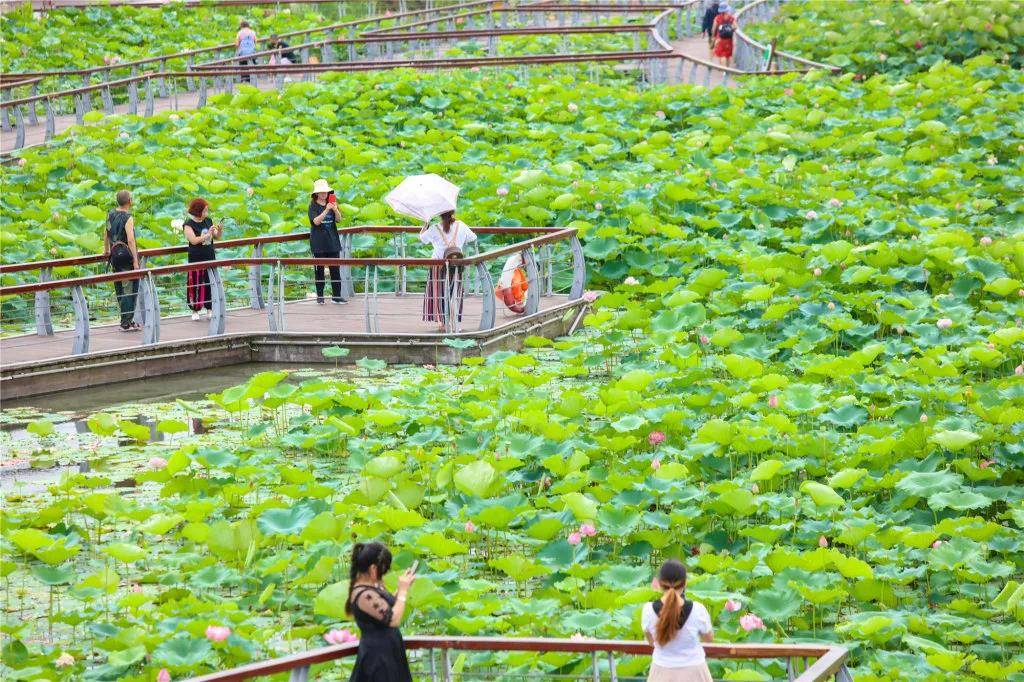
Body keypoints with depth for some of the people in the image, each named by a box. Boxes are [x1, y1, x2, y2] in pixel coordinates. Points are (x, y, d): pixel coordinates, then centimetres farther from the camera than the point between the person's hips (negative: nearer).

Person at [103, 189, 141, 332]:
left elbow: (106, 233, 21)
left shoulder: (111, 214, 8)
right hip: (126, 255, -8)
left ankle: (127, 320, 19)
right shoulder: (128, 218, -15)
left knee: (120, 289, 12)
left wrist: (106, 250, 36)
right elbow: (130, 240, -21)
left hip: (114, 255, 8)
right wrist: (135, 261, -19)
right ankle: (126, 323, -6)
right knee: (129, 289, -4)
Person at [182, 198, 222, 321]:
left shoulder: (208, 221, 8)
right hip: (196, 259, -5)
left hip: (210, 257, 5)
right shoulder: (189, 224, -8)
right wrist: (208, 234, -21)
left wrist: (219, 231, -7)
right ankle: (195, 311, 9)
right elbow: (194, 240, -20)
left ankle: (209, 310, 11)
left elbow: (217, 237, 13)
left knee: (211, 284, 4)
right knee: (196, 285, -1)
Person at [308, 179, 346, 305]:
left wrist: (335, 210, -20)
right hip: (318, 242, -3)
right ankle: (320, 296, 8)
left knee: (335, 268, 2)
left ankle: (336, 295, 6)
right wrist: (326, 210, -25)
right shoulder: (313, 206, -2)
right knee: (319, 269, 1)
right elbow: (316, 221, -14)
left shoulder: (331, 203, 7)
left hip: (332, 241, 3)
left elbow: (339, 219, 0)